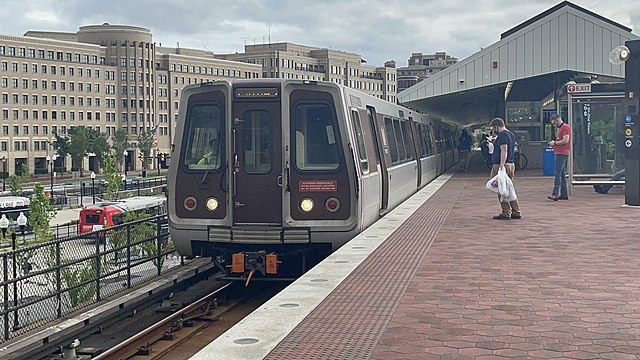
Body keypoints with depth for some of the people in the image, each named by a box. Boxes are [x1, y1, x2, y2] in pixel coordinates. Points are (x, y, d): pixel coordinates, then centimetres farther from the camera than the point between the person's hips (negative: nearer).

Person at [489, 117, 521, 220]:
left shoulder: (502, 135, -13)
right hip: (511, 164, 10)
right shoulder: (511, 135, 18)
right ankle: (516, 212, 14)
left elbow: (504, 151, -23)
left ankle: (506, 213, -3)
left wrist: (501, 165, -27)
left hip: (501, 166, -10)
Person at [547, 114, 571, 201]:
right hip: (558, 153, 11)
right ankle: (564, 194, 14)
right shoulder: (560, 128, 22)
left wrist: (555, 143, -9)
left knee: (557, 174, -14)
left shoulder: (565, 127, -10)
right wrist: (554, 144, 11)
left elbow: (565, 140, -19)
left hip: (562, 154, -11)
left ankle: (555, 194, -18)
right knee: (561, 174, 11)